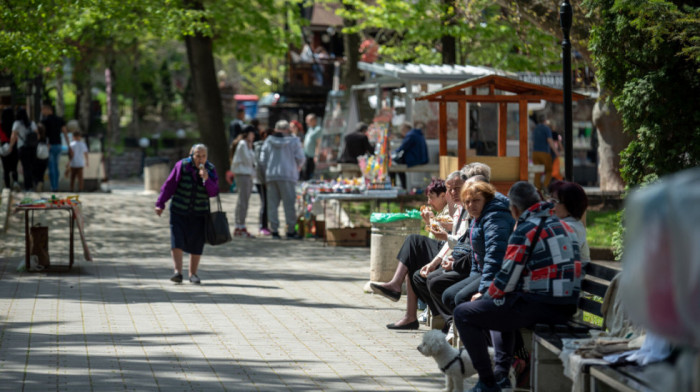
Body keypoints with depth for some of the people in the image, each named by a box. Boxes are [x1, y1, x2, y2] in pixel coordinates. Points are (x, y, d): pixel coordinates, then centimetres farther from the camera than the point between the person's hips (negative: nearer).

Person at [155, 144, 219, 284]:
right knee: (177, 241, -12)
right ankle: (178, 272, -15)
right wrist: (160, 204, -2)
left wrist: (206, 179, -25)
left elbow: (214, 192, -9)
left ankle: (193, 274, 16)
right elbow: (169, 185, -2)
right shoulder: (181, 166, -9)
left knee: (196, 244, 3)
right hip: (179, 211, -1)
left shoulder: (210, 170, -3)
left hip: (199, 214, 1)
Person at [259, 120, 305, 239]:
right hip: (288, 176, -3)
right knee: (289, 203, 0)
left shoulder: (268, 141, 8)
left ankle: (274, 230, 3)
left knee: (272, 204, 5)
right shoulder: (293, 141, 1)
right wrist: (296, 168, 17)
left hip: (271, 176, 3)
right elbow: (300, 158, -2)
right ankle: (291, 231, 0)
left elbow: (262, 160, 6)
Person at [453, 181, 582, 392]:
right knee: (499, 307, 36)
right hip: (566, 309, 9)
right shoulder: (564, 227, 14)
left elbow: (506, 281, -12)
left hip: (537, 308, -9)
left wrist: (483, 298, 9)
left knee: (463, 313, 1)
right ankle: (501, 373, 29)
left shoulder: (525, 231, -12)